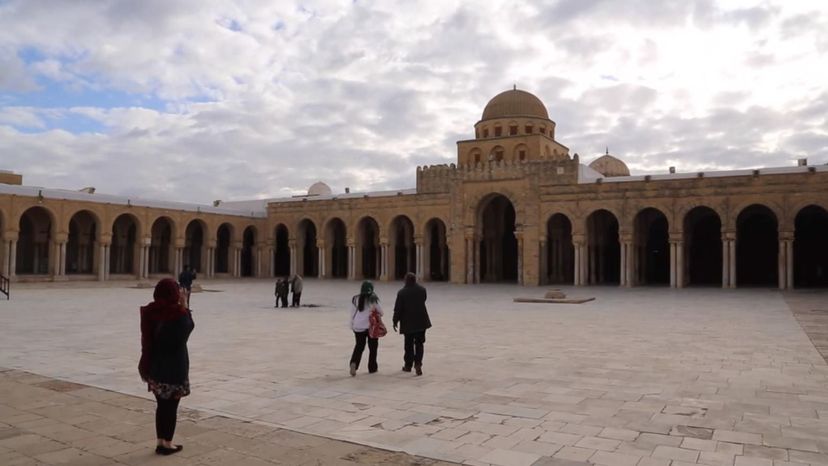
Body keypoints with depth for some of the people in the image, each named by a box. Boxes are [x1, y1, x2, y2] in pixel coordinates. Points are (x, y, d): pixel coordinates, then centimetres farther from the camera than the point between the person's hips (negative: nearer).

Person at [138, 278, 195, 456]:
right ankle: (167, 443, 16)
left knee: (161, 404, 17)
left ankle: (160, 441, 25)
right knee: (171, 406, 7)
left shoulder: (151, 312, -1)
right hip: (174, 365, -5)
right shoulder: (179, 313, -20)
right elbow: (188, 327, -2)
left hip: (155, 364, 6)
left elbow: (148, 337, 9)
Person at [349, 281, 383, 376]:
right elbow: (380, 312, -2)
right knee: (373, 347, 12)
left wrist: (352, 325, 16)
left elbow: (352, 314, 6)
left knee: (359, 346, 12)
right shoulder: (373, 299, -7)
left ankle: (354, 363, -11)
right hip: (371, 326, -3)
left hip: (358, 326, 3)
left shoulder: (355, 299, 2)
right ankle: (372, 368, 16)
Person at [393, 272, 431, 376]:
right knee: (419, 344, 9)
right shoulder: (422, 290, -2)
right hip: (421, 322, 2)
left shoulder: (402, 293, -12)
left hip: (408, 323, -2)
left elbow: (398, 309, -9)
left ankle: (408, 365, 21)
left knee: (409, 345, 12)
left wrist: (395, 321, 2)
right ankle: (418, 363, -6)